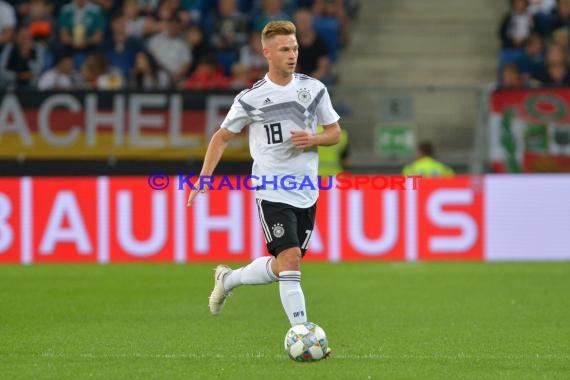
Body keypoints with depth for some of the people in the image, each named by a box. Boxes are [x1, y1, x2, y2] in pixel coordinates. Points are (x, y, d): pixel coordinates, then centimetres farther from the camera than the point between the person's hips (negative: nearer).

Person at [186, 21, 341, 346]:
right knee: (290, 260, -17)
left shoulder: (314, 88, 3)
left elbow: (335, 133, 11)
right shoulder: (251, 98, -4)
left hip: (307, 193, 4)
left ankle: (228, 279, 36)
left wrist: (312, 140, -11)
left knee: (281, 267, 10)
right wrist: (204, 179, -3)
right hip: (272, 193, -4)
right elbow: (222, 137, 6)